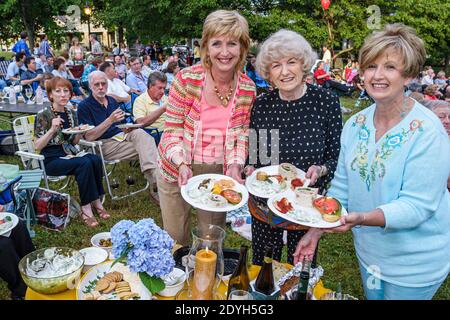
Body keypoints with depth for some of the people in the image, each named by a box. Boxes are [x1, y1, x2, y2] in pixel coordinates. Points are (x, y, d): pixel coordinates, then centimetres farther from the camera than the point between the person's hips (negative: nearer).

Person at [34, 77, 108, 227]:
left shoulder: (71, 113, 9)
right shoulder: (43, 115, -8)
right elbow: (38, 146, -10)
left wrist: (80, 133, -5)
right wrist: (52, 129, -22)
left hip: (69, 154, 5)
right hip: (51, 160, -5)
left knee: (96, 160, -25)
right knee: (85, 163, -31)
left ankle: (96, 202, -16)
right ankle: (86, 208, -23)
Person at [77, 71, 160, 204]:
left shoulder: (112, 101, 18)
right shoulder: (84, 106, -2)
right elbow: (89, 137, -13)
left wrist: (129, 128, 0)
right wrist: (110, 120, -22)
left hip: (121, 136, 5)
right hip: (104, 144, -5)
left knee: (140, 134, -28)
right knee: (143, 147, -25)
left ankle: (154, 177, -37)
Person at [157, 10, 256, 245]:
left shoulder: (247, 89, -8)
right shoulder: (186, 79, -17)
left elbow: (240, 137, -2)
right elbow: (172, 130, -13)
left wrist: (234, 167, -19)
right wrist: (182, 165, -27)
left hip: (218, 173, 2)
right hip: (177, 170, -1)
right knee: (175, 237, 16)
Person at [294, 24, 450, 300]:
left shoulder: (427, 132, -22)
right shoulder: (355, 124, -4)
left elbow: (417, 205, -25)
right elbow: (342, 186, 2)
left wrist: (360, 219, -39)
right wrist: (316, 230, 0)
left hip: (414, 263, -5)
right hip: (368, 251, 5)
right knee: (372, 297, 25)